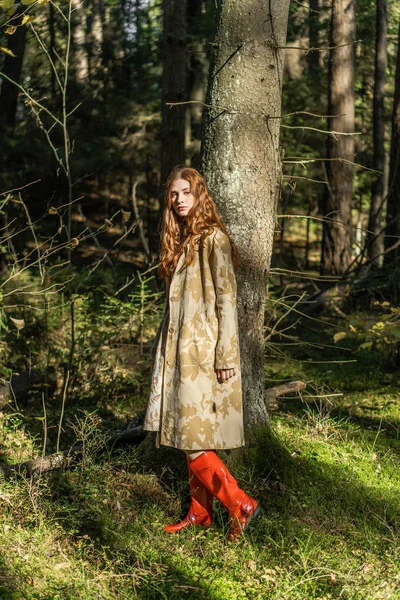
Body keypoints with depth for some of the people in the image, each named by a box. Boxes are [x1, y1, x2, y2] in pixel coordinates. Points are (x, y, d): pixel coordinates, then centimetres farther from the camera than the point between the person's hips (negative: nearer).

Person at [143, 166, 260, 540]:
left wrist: (225, 357, -16)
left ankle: (240, 504, 4)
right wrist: (165, 349, 17)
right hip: (177, 350, 8)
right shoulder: (178, 240, 14)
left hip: (202, 352, -8)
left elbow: (226, 301, -14)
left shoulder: (214, 240, -11)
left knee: (193, 439, -8)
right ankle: (199, 513, 20)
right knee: (188, 438, 11)